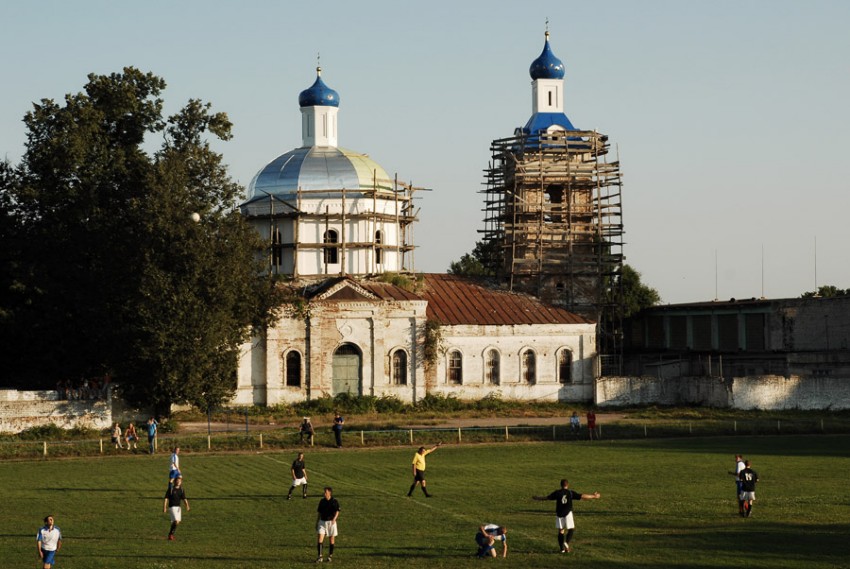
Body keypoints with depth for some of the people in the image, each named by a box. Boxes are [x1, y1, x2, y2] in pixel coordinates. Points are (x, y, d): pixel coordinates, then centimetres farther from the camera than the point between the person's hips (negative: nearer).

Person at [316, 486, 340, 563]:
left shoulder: (334, 501, -6)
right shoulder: (322, 501, 6)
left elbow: (337, 511, -9)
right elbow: (319, 512, 13)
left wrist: (334, 519, -26)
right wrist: (317, 523, 14)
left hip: (331, 522, -3)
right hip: (322, 522, 3)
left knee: (331, 540, 6)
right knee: (320, 539, -9)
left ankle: (330, 556, 20)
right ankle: (320, 557, -9)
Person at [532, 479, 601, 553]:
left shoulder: (557, 493, 1)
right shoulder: (571, 493, -2)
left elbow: (546, 497, 6)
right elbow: (582, 496, -2)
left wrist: (536, 498, 21)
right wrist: (593, 496, 8)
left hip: (559, 514, 2)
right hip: (568, 513, -2)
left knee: (560, 531, 9)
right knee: (571, 529, 11)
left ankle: (562, 548, 6)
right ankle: (566, 542, -13)